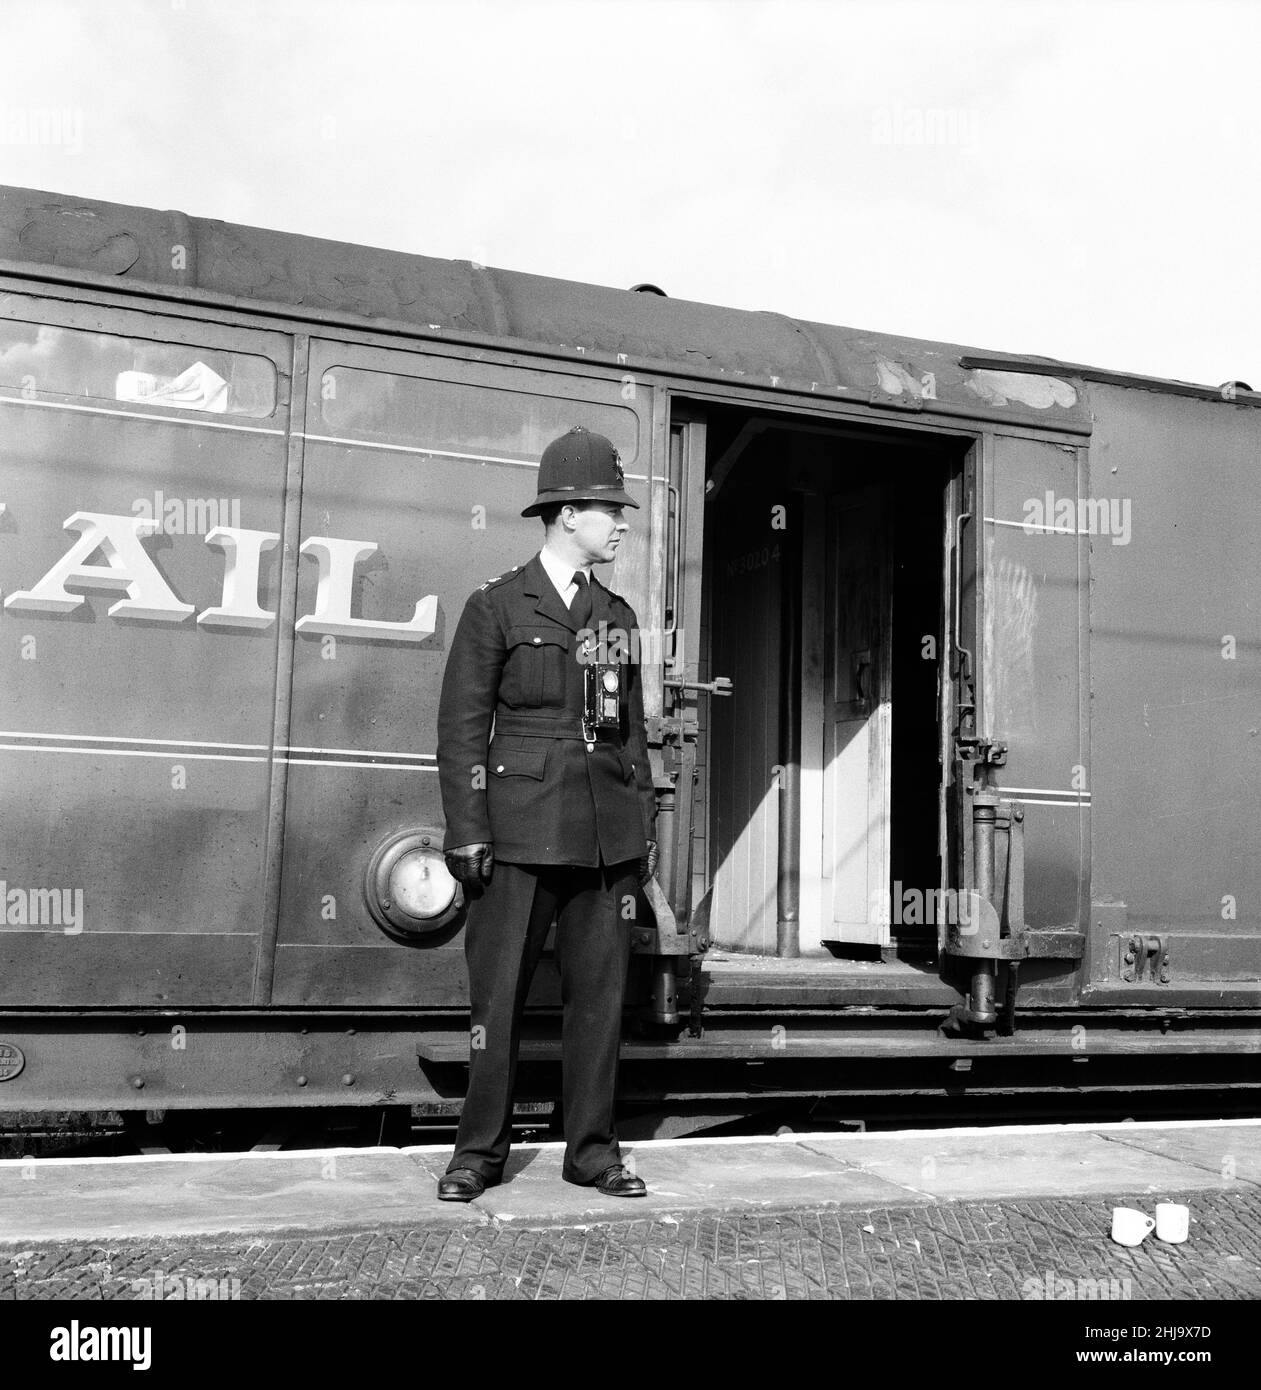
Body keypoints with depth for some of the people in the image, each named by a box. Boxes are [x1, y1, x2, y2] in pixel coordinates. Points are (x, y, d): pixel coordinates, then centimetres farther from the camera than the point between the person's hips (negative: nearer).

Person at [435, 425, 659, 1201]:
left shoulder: (617, 615, 14)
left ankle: (594, 1150, 18)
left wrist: (646, 825, 13)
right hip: (522, 832, -4)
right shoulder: (497, 607, 0)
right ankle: (480, 1152, 14)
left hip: (607, 835, 5)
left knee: (600, 991, 7)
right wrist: (467, 834, -8)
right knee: (499, 991, 1)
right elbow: (463, 727, -3)